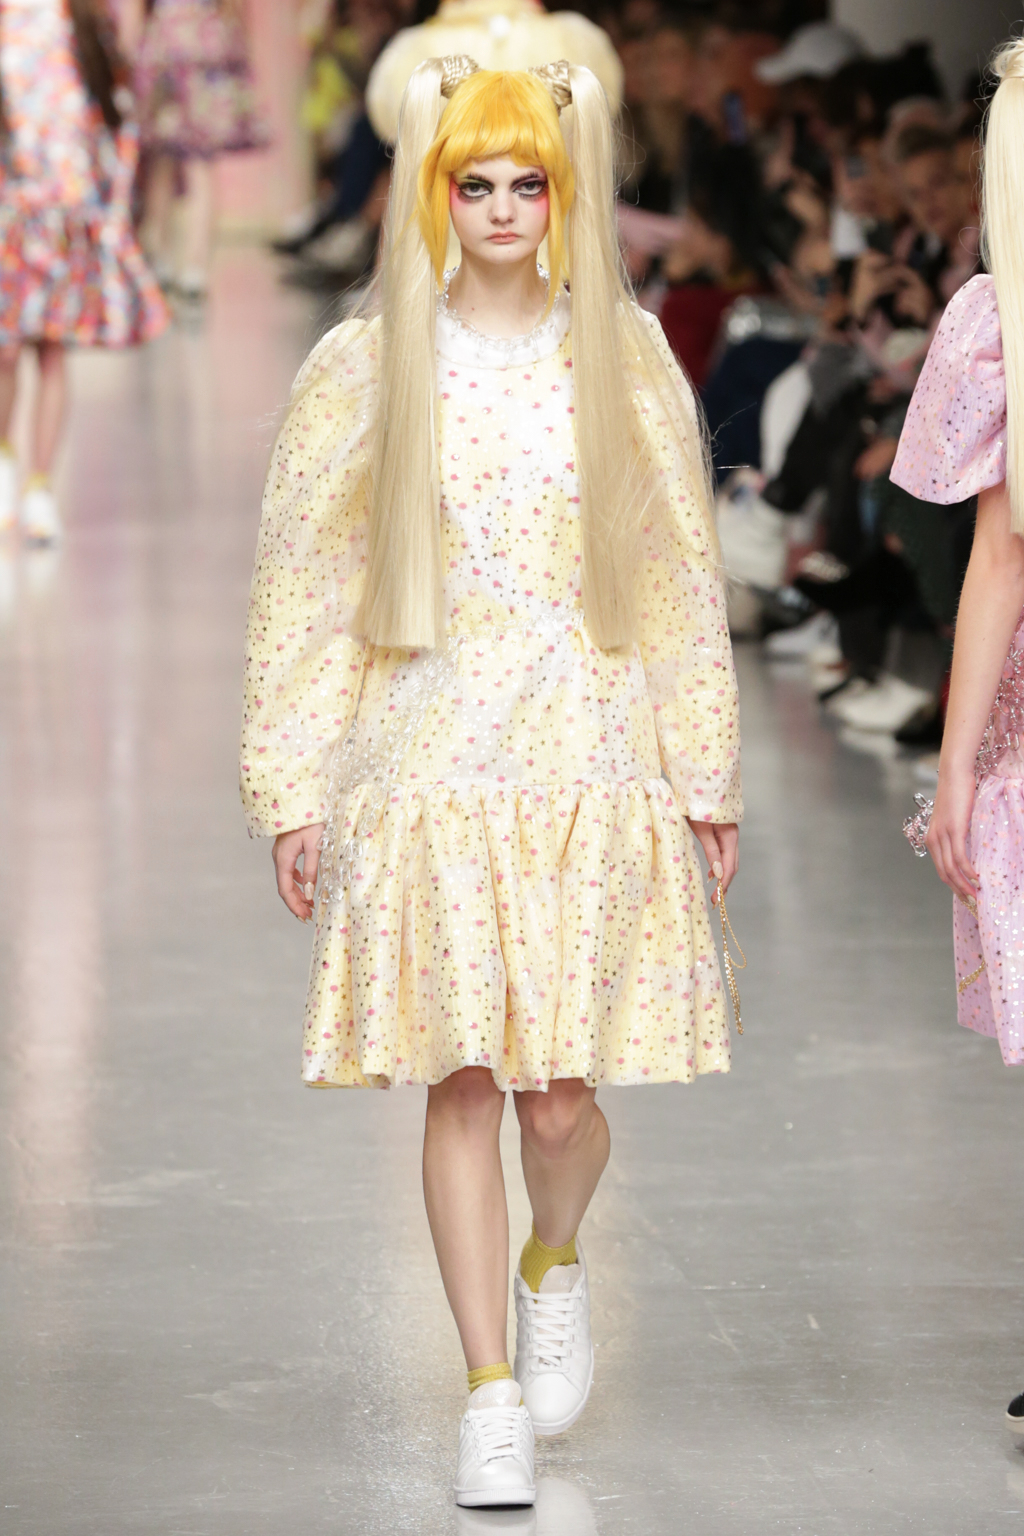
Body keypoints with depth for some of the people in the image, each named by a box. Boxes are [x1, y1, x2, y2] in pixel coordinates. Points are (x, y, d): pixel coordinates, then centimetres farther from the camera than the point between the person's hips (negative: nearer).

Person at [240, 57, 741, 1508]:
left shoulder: (625, 358, 5)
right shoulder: (366, 368, 1)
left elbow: (682, 578, 9)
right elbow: (304, 586, 3)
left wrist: (705, 773, 8)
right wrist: (294, 790, 0)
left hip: (591, 766, 1)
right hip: (430, 770, 0)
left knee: (560, 1096, -3)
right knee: (464, 1085, -2)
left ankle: (554, 1262, 31)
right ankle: (492, 1393, 9)